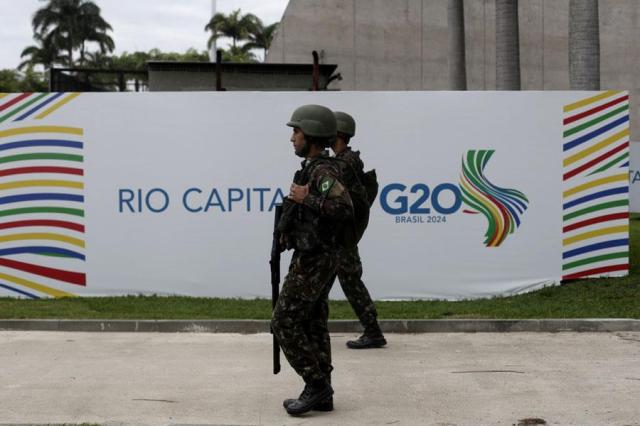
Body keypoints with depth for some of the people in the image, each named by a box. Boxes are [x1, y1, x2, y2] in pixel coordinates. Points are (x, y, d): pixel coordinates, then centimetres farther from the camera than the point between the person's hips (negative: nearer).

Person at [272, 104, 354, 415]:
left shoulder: (322, 171, -19)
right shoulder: (316, 169, 13)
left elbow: (345, 209, -33)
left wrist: (305, 199, -28)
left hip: (312, 262, -10)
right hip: (315, 259, 10)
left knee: (284, 324, -6)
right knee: (312, 325, 10)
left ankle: (315, 385, -2)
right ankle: (321, 394, 13)